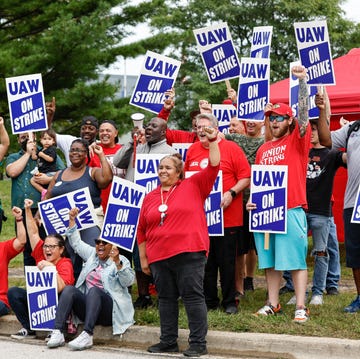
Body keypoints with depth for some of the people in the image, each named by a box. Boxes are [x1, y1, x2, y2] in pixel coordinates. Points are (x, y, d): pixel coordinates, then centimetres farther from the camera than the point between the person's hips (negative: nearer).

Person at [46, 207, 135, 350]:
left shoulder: (121, 261, 4)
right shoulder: (92, 254, 22)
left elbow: (128, 281, -12)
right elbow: (76, 243, 26)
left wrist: (117, 262, -27)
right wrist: (72, 220, 17)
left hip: (109, 310, -5)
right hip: (87, 309, 5)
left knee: (94, 290, -35)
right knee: (69, 289, -22)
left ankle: (87, 335, -48)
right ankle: (58, 333, -37)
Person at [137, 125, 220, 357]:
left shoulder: (193, 186, 4)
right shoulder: (150, 197, 13)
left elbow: (213, 167, -4)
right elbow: (142, 231, 16)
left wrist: (213, 142, -12)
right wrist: (143, 259, 14)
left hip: (189, 253, -5)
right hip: (159, 257, 5)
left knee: (193, 297, -3)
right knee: (166, 299, 12)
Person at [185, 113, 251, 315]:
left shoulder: (231, 149, -3)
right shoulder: (192, 150, 10)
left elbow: (246, 177, -6)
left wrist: (231, 193, -19)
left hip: (227, 217, -4)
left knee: (227, 261, 2)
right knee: (205, 261, 9)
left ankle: (229, 302, 12)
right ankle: (209, 301, 18)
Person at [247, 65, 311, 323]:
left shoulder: (297, 140, 1)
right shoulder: (263, 149, 17)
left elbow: (303, 112, -13)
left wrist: (302, 81, -22)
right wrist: (251, 200, 4)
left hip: (291, 210, -6)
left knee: (296, 259, -5)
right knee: (270, 261, 10)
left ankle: (301, 307, -4)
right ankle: (273, 304, 18)